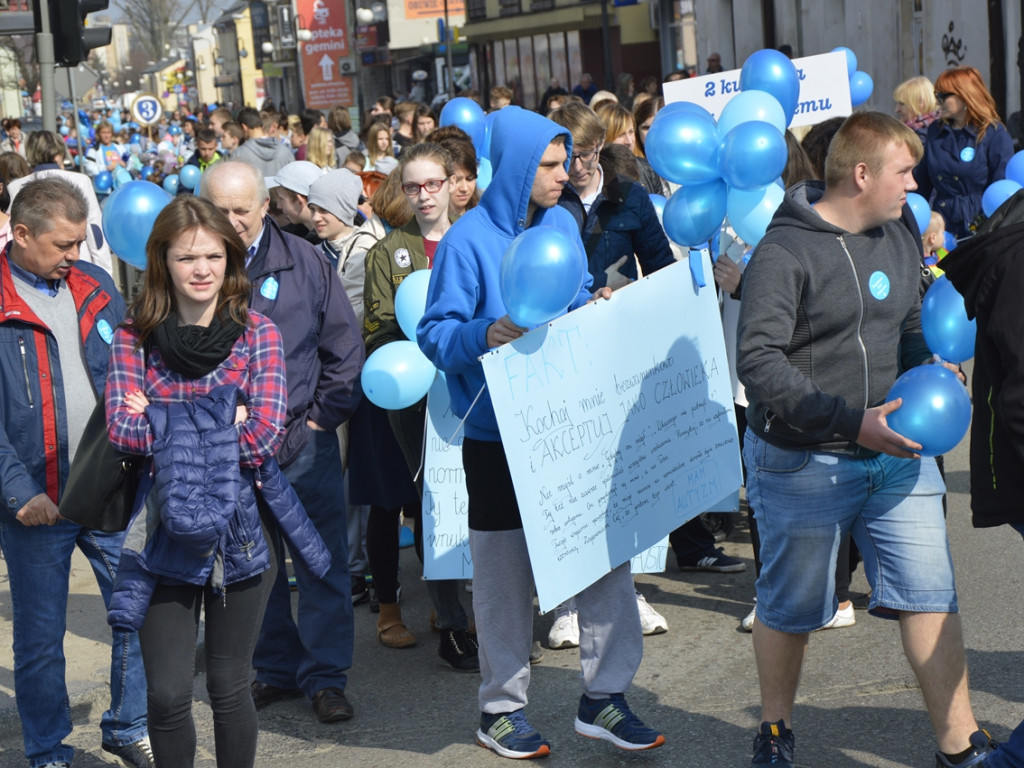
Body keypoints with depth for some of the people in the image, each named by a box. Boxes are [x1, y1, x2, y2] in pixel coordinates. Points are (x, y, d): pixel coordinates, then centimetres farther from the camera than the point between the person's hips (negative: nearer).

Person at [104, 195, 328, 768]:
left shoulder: (257, 332, -1)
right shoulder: (134, 338, 1)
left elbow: (266, 436, -11)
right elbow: (123, 430, -10)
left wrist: (166, 426, -10)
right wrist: (222, 421, -13)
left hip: (240, 529, 0)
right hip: (167, 529, 0)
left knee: (230, 689, 11)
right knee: (167, 695, 0)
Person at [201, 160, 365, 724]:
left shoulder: (304, 262, 0)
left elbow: (345, 349, 5)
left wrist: (321, 419, -2)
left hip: (304, 441, -1)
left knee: (322, 562, 3)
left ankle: (325, 676, 14)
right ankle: (276, 668, 26)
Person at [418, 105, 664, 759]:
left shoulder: (563, 223, 8)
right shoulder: (469, 239, -9)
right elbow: (435, 333, -11)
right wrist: (482, 335, -29)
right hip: (500, 435, -5)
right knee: (506, 575, 6)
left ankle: (604, 695, 17)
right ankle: (502, 708, 21)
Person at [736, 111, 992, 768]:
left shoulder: (900, 240, 8)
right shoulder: (785, 252, -15)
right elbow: (758, 361, -22)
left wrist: (929, 370, 1)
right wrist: (852, 422, -26)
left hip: (895, 453, 6)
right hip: (804, 464, -5)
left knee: (931, 595, 2)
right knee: (791, 609, 12)